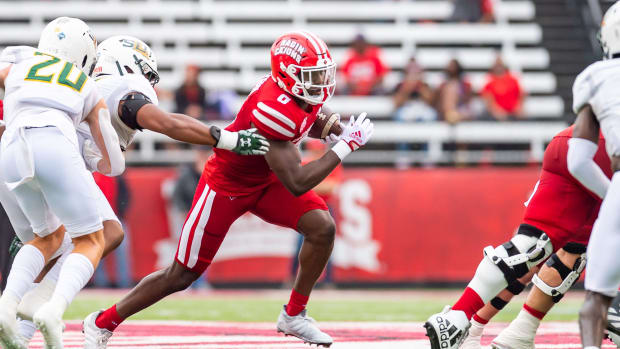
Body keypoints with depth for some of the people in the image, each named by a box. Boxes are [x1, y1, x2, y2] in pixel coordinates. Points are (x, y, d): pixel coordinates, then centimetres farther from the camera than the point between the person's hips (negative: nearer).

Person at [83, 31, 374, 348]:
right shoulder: (273, 108, -37)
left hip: (265, 179, 8)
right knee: (180, 277, 0)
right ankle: (103, 323, 19)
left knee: (322, 227, -13)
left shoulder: (310, 91, -11)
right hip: (227, 185, -7)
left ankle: (294, 316, 5)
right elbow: (296, 184, -37)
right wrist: (346, 145, -32)